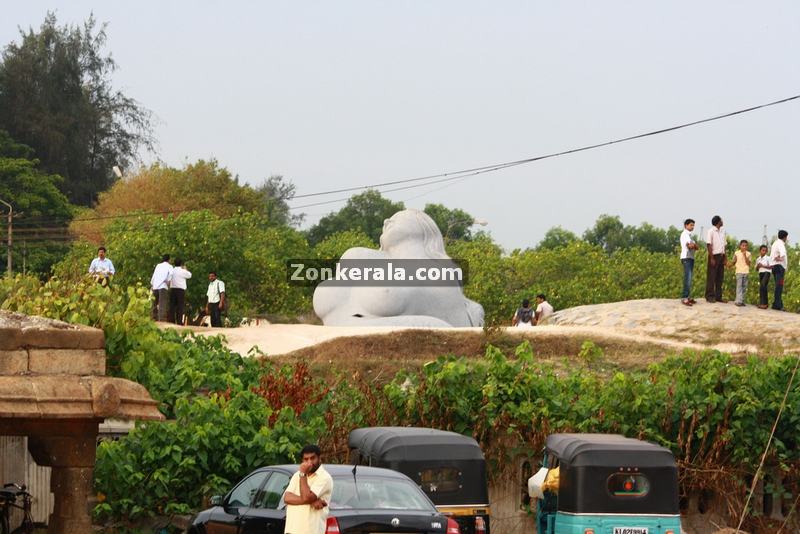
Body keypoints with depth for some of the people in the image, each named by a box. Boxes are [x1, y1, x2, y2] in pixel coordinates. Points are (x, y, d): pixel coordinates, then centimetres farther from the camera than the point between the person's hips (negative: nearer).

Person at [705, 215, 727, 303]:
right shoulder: (711, 231, -7)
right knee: (711, 277, -4)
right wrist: (712, 258, -17)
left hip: (721, 256, 7)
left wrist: (725, 258, 11)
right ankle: (710, 296, -1)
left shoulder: (722, 232, 15)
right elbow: (709, 245, -11)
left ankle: (718, 296, 12)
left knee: (720, 277, 8)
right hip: (714, 255, -7)